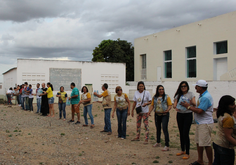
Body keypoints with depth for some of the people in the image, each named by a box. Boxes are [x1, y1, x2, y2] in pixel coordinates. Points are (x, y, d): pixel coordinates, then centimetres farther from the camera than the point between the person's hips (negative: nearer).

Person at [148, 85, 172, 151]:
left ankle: (167, 146, -11)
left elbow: (170, 105, -6)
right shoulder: (154, 97, 8)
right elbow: (152, 105, 10)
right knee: (158, 129, 17)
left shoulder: (166, 97, -4)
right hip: (157, 115, 5)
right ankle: (158, 142, 35)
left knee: (165, 129, -12)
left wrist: (167, 110, -25)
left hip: (164, 115, -5)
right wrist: (149, 111, -6)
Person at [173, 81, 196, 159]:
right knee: (181, 133, 12)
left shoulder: (190, 94, -2)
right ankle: (182, 150, 27)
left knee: (185, 134, -8)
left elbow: (194, 104, -13)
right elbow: (175, 104, 3)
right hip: (179, 115, 4)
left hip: (188, 115, -4)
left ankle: (187, 153, 2)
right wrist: (175, 107, -20)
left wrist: (192, 103, -36)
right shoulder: (178, 95, 8)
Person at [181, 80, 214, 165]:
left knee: (206, 144, -5)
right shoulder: (202, 96, 13)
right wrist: (189, 106, 3)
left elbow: (199, 111, -25)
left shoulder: (206, 97, -20)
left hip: (205, 124, -11)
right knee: (198, 142, 16)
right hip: (200, 123, 11)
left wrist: (189, 106, -13)